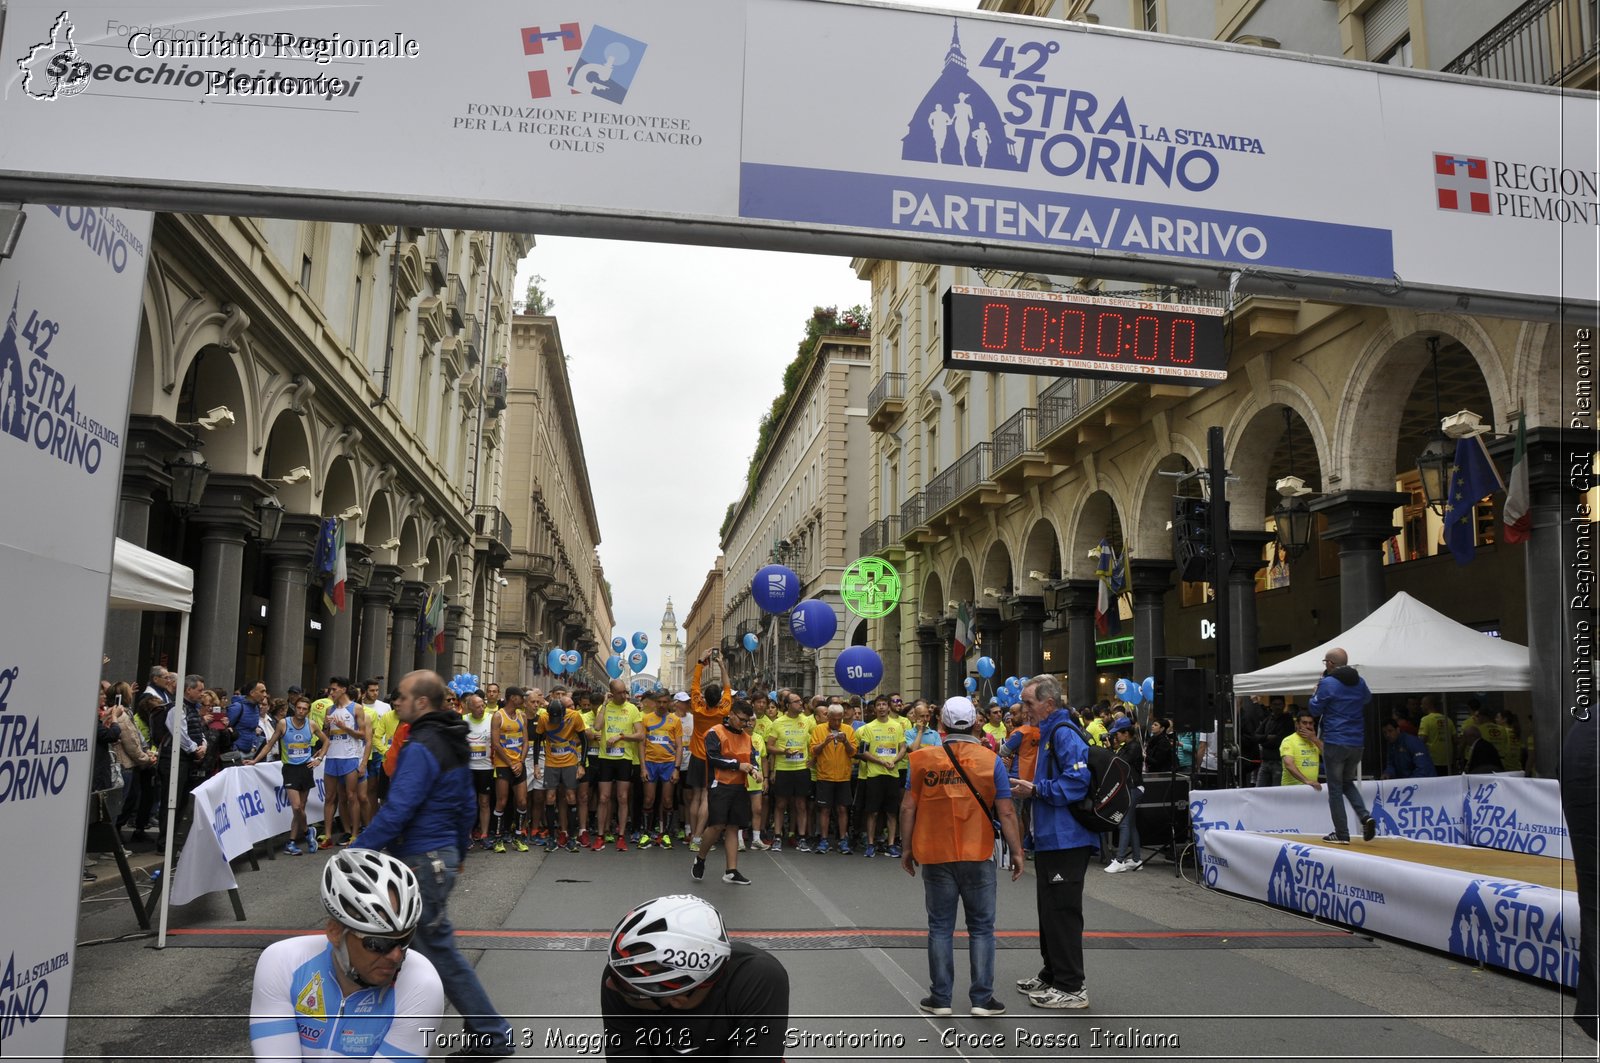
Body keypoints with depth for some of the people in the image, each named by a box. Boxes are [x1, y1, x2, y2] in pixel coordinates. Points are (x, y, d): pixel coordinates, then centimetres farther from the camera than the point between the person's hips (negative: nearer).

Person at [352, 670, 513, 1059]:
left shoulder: (420, 748, -20)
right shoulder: (453, 743, 10)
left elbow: (396, 811, -26)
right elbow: (468, 805, 17)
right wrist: (458, 853, 24)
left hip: (423, 862, -10)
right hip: (443, 853, 10)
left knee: (440, 950, -2)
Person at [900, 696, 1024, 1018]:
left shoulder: (923, 759, -2)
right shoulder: (990, 760, -5)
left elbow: (908, 807, -1)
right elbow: (1006, 813, -6)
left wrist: (907, 848, 9)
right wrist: (1017, 852, 3)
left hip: (935, 855, 1)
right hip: (978, 856, -1)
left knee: (940, 927, 11)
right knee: (981, 927, 11)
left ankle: (940, 998, 16)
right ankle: (982, 998, 13)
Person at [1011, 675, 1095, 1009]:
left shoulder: (1064, 733, -17)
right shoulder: (1048, 732, 16)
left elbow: (1077, 781, -26)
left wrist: (1035, 790, -20)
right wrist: (1028, 786, 12)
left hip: (1066, 840, -11)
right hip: (1051, 837, 11)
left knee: (1061, 911, -3)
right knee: (1049, 908, 19)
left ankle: (1072, 988, 6)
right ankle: (1052, 974, 31)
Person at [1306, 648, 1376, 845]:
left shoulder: (1328, 684, -13)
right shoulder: (1360, 682, 6)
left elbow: (1314, 709, -6)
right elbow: (1367, 698, 27)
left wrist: (1315, 694, 12)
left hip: (1335, 743, -6)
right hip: (1357, 743, 6)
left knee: (1335, 788, 3)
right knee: (1348, 782, 22)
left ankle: (1342, 834, 3)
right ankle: (1365, 816, -1)